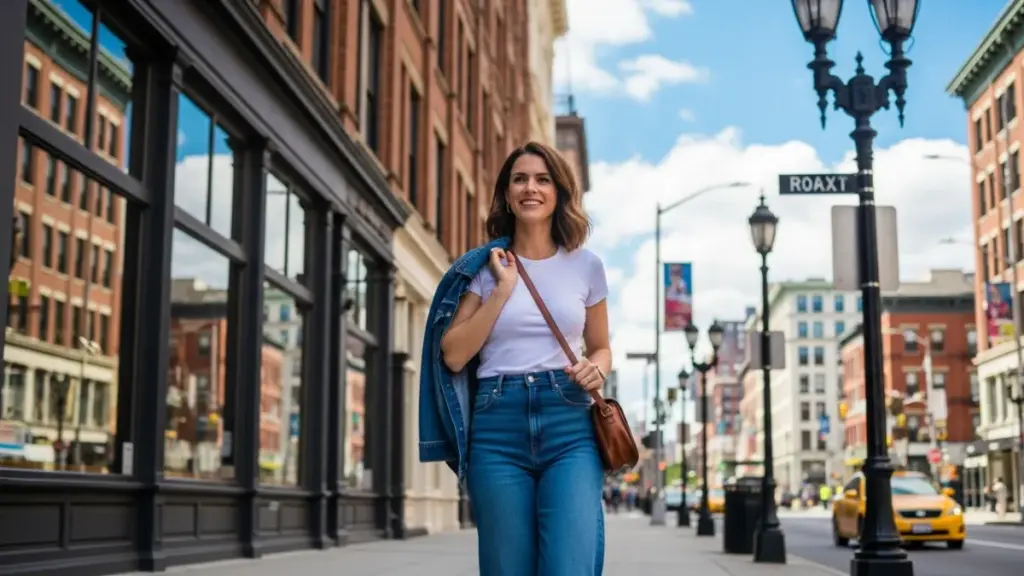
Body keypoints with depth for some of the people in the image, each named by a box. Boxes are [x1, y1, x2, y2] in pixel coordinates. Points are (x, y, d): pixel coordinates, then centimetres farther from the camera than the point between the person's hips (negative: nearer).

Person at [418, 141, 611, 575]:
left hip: (569, 427, 0)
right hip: (497, 429, 0)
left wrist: (597, 369, -3)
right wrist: (503, 287, -6)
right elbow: (454, 355, -2)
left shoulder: (585, 265, 10)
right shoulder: (484, 266, 7)